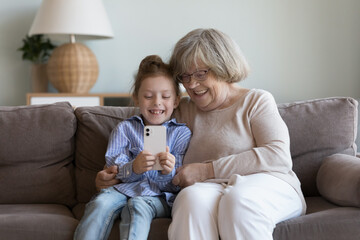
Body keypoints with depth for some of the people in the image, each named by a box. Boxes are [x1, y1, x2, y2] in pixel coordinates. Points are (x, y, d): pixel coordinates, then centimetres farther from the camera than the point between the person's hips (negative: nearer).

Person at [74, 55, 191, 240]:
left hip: (158, 196, -1)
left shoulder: (181, 133, 12)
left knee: (137, 206, -35)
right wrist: (133, 168, -19)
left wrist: (169, 173, -20)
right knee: (101, 203, -31)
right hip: (124, 188, 2)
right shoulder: (125, 129, 16)